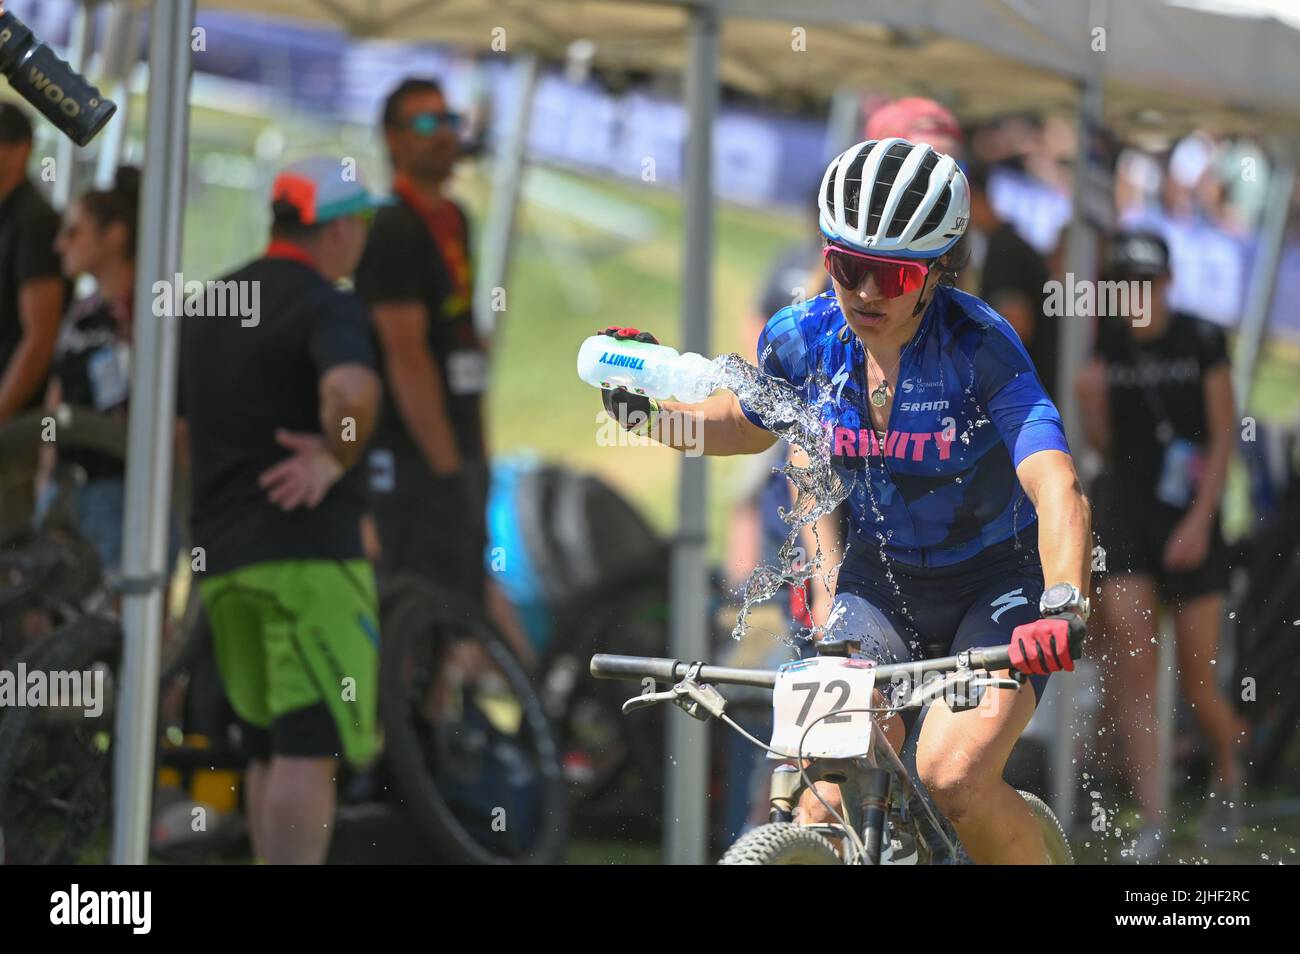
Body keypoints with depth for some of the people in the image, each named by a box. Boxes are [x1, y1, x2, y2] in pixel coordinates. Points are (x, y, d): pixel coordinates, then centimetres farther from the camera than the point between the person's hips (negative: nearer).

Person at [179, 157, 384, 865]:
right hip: (307, 547, -8)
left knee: (268, 749, 15)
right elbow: (352, 391, -31)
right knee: (310, 749, -10)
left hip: (220, 551, 8)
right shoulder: (325, 306, -9)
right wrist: (337, 457, -15)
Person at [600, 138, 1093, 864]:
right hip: (881, 581, 4)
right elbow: (748, 424, 12)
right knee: (831, 803, -16)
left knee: (954, 773, -25)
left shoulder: (980, 349, -26)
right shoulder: (804, 339, -12)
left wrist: (1064, 606, -54)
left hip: (1001, 582, -4)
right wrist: (648, 414, -7)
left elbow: (1055, 486, -37)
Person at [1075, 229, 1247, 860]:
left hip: (1190, 522, -2)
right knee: (1131, 669, -11)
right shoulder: (1106, 345, 3)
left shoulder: (1202, 341, -4)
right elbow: (1101, 443, 9)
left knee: (1198, 683, 2)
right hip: (1124, 513, 2)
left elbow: (1223, 436, -3)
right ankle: (1153, 822, -11)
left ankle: (1228, 766, 35)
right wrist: (1089, 401, -12)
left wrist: (1199, 520, -11)